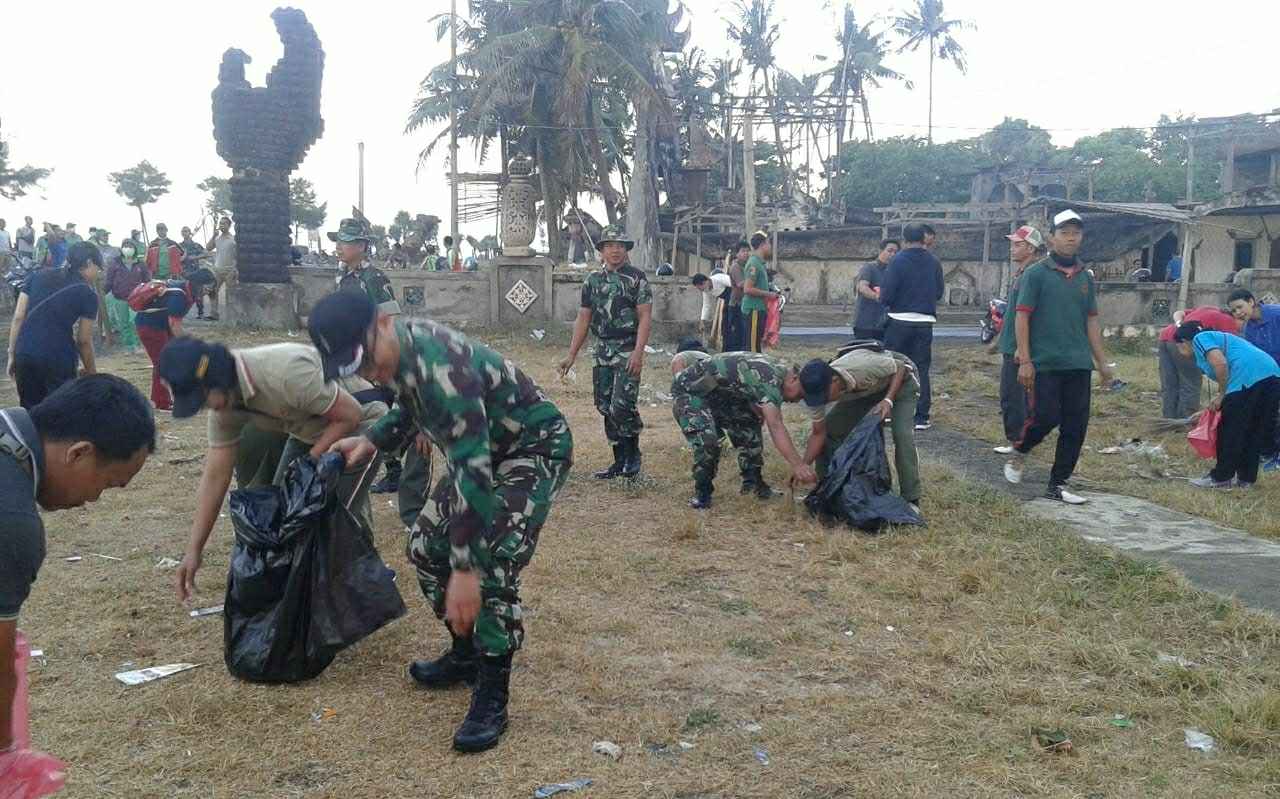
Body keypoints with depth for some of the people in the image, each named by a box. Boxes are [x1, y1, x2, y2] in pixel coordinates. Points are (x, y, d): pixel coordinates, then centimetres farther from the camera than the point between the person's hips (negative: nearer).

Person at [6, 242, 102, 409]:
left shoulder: (39, 276, 13)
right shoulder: (87, 294, 0)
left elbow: (18, 317, 8)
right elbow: (83, 340, 1)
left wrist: (12, 354, 12)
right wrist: (92, 373, 12)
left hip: (25, 354, 5)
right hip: (59, 359, -4)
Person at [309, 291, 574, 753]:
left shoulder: (439, 367, -36)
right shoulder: (396, 357, -7)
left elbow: (473, 470, -39)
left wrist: (465, 569, -39)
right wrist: (371, 441, 1)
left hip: (535, 447, -9)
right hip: (483, 448, 10)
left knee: (492, 566, -22)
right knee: (425, 546, 8)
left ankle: (492, 697, -7)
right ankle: (465, 654, 25)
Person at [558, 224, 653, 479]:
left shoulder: (637, 278, -3)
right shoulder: (592, 281, 12)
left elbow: (645, 317, -9)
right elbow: (583, 318, 14)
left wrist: (638, 353, -20)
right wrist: (571, 355, 10)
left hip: (628, 353, -6)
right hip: (602, 353, 6)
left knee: (621, 408, -14)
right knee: (606, 408, 7)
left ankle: (633, 457, 6)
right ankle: (620, 461, 18)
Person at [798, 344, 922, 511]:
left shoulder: (864, 366, -44)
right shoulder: (818, 389, -27)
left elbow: (900, 367, -24)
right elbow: (818, 433, -15)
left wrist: (888, 400, -36)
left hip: (899, 379, -5)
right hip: (863, 389, 5)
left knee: (902, 435, -23)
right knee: (830, 428, -7)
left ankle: (911, 499, -11)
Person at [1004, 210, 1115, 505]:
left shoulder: (1086, 277, 13)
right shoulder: (1036, 273, -3)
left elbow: (1092, 321, 17)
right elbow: (1022, 317, -6)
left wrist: (1102, 362, 14)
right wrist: (1025, 360, -13)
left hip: (1079, 364, 5)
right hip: (1045, 363, -5)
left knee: (1076, 427, 4)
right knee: (1046, 417, -9)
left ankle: (1058, 485, 13)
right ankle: (1019, 452, 22)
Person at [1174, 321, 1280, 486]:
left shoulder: (1200, 338, 6)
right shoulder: (1215, 337, 32)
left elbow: (1221, 363, -12)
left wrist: (1221, 395, -2)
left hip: (1248, 378, -9)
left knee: (1229, 432, 4)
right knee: (1253, 433, 17)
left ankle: (1221, 478, 13)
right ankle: (1246, 477, 24)